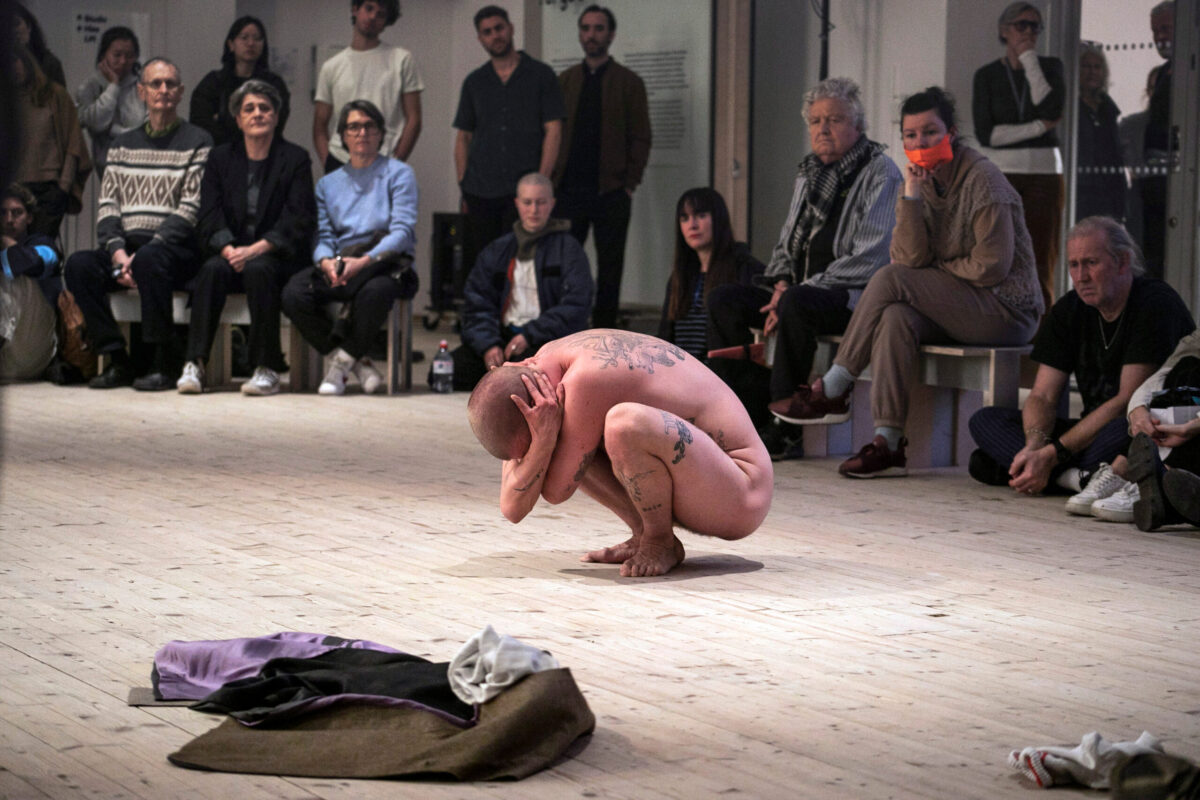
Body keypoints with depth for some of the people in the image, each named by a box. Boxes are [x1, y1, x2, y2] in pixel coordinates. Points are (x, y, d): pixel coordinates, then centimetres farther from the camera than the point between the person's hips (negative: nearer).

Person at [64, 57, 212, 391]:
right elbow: (107, 204, 11)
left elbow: (190, 210, -7)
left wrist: (145, 250, -18)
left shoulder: (197, 142, 4)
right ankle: (117, 360, -18)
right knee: (78, 265, -23)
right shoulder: (123, 145, 19)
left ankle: (165, 363, -27)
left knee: (149, 260, -37)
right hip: (128, 247, 5)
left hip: (176, 248, -5)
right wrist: (117, 249, -9)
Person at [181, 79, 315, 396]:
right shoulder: (220, 158, 14)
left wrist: (256, 250, -19)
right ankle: (194, 364, -35)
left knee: (258, 270, -35)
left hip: (276, 256, -2)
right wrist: (228, 249, -16)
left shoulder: (295, 159, 5)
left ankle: (267, 369, -32)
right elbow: (209, 215, 4)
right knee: (213, 269, -30)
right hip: (231, 253, 3)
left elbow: (299, 220, -6)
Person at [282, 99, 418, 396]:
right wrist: (326, 261, -14)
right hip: (339, 264, 4)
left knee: (376, 291, -41)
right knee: (293, 294, -27)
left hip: (387, 263, -4)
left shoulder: (398, 174, 9)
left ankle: (343, 359, -18)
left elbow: (403, 230, -5)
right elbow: (323, 236, 12)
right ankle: (360, 363, -16)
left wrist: (364, 261, -22)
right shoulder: (328, 184, 23)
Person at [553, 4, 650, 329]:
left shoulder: (629, 82, 6)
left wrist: (629, 184, -7)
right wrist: (550, 181, 3)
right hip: (567, 190, 2)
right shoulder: (564, 81, 14)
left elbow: (641, 138, 3)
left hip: (611, 191, -2)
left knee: (609, 266, 1)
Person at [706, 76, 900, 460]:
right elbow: (786, 243, 25)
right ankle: (752, 415, -14)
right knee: (723, 300, -9)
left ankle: (786, 430, -32)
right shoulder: (809, 173, 18)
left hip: (856, 297, -8)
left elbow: (869, 260, -16)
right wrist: (782, 280, 1)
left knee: (796, 304, -37)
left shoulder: (880, 174, -7)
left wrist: (796, 291, -19)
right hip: (801, 288, 8)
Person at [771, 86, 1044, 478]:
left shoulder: (983, 179, -10)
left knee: (891, 279, -22)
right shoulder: (922, 181, 10)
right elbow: (910, 258, -4)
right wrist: (911, 196, -14)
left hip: (1006, 309, -6)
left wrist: (936, 269, -2)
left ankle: (830, 391, -16)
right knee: (896, 318, -27)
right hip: (959, 309, 6)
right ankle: (887, 442, -32)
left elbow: (991, 266, -14)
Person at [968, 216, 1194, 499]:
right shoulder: (1069, 310, 6)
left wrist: (1051, 455, -24)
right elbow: (1043, 396, 3)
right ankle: (1075, 477, -29)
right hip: (1092, 430, 7)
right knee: (985, 420, -9)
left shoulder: (1156, 304, -14)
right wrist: (1034, 446, -22)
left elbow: (1129, 401, -20)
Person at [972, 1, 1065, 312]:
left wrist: (1029, 60, -6)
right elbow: (985, 134, -5)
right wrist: (1040, 127, -8)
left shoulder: (1050, 67, 9)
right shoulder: (987, 75, 5)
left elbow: (1051, 108, -11)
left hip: (1044, 173, 1)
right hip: (1002, 173, -1)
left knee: (1041, 263, -4)